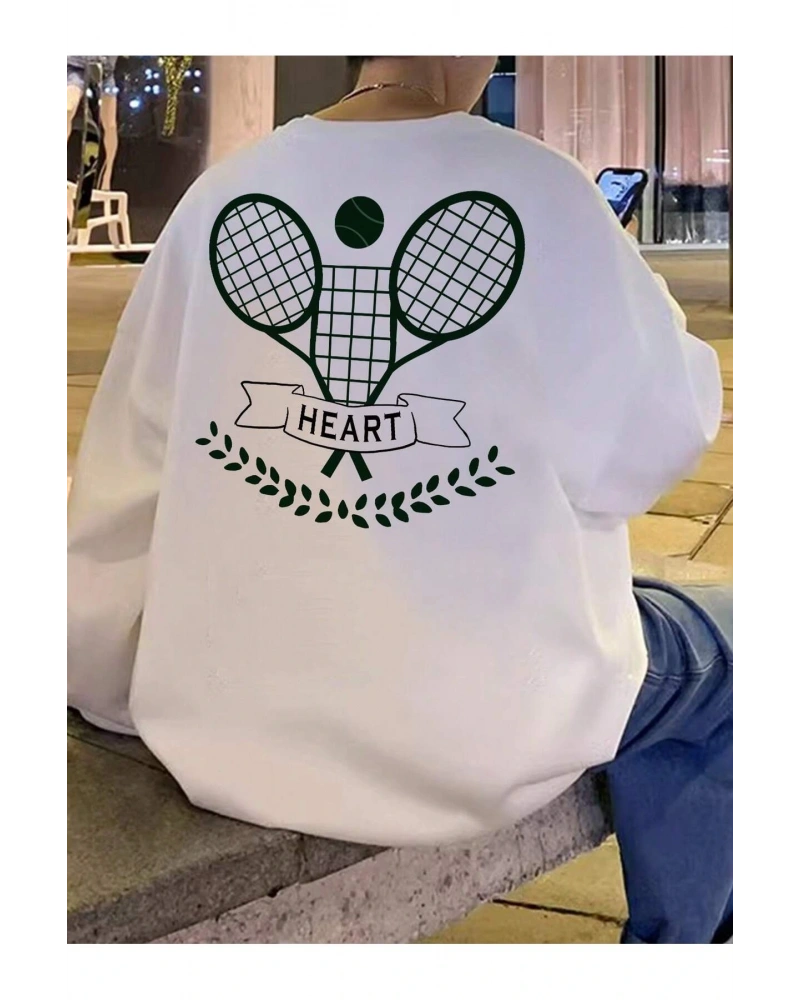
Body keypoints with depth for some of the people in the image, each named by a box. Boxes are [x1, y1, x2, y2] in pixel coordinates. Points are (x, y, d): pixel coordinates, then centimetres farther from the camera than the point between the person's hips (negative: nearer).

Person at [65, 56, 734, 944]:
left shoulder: (223, 192, -4)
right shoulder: (538, 191, -13)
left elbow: (128, 476, 2)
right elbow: (655, 433, -6)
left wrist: (96, 677, 16)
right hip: (490, 725, -4)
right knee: (708, 661, 25)